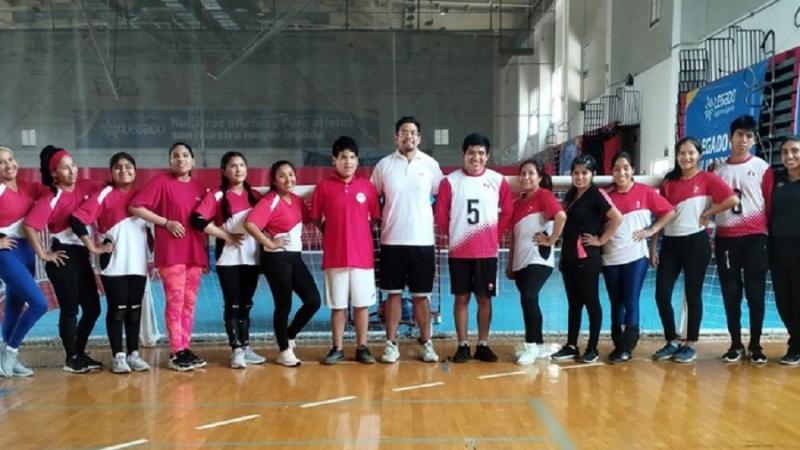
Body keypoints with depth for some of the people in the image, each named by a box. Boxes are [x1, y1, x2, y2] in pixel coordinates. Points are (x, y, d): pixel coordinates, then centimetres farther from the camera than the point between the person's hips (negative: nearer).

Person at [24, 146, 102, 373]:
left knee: (93, 308, 10)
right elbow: (29, 226, -20)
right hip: (63, 257, -6)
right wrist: (43, 254, -16)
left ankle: (80, 353, 26)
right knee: (70, 309, 1)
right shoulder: (50, 199, -12)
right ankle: (71, 358, 13)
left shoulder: (86, 187, 4)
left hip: (82, 255, 6)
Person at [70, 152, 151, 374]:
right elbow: (76, 220, -12)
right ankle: (118, 356, 11)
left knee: (135, 310, 9)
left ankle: (133, 354, 18)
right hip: (114, 264, -4)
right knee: (117, 309, 2)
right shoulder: (104, 195, -4)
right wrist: (93, 247, -12)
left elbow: (149, 222, 23)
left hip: (138, 263, 4)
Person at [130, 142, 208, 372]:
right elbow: (136, 207, -10)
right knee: (175, 302, -3)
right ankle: (176, 353, 5)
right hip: (171, 253, -5)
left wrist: (206, 256, 15)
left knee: (189, 303, 9)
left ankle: (186, 349, 18)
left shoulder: (199, 188, 12)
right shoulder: (161, 182, -3)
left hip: (195, 254, 5)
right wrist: (166, 222, -13)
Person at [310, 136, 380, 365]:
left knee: (362, 304, 7)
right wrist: (333, 235, 5)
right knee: (337, 305, 8)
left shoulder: (367, 186, 1)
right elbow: (316, 219, 6)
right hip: (334, 257, -1)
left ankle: (362, 348, 18)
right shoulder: (324, 187, -1)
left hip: (362, 255, 1)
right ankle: (337, 348, 19)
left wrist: (358, 235, 5)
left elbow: (375, 218, 8)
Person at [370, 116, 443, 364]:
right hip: (392, 241, 0)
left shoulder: (430, 164, 2)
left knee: (421, 295, 7)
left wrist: (435, 220, 2)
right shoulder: (384, 165, 1)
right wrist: (382, 222, 3)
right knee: (393, 294, 6)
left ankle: (426, 343, 19)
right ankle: (391, 344, 15)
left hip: (423, 240, 0)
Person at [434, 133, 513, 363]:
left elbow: (507, 213, 8)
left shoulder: (499, 181, 0)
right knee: (462, 298, 5)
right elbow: (440, 214, 2)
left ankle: (483, 345, 16)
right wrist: (454, 234, 6)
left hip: (487, 252, 1)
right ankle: (462, 346, 14)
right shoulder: (450, 181, -3)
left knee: (484, 298, 6)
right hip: (459, 252, -1)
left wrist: (495, 236, 3)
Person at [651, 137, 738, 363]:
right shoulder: (669, 182, 11)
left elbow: (732, 199, -17)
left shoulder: (707, 179, -2)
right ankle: (672, 342, 15)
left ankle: (690, 345, 14)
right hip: (670, 243, 4)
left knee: (692, 294, 3)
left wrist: (707, 214, -9)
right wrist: (652, 246, 7)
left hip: (695, 242, -4)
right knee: (662, 294, 0)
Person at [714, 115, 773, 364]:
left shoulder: (762, 168, 3)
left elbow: (770, 203, 2)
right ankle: (736, 344, 14)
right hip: (725, 239, 2)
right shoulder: (718, 170, 10)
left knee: (755, 293, 1)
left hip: (754, 238, -2)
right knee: (731, 294, 4)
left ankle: (755, 346, 11)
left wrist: (767, 235, -1)